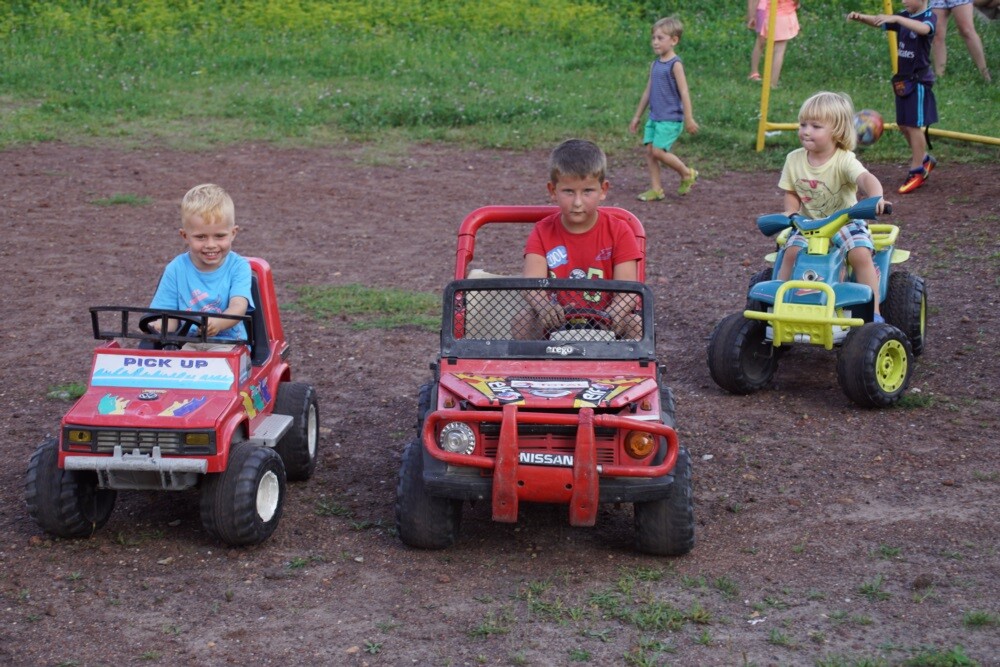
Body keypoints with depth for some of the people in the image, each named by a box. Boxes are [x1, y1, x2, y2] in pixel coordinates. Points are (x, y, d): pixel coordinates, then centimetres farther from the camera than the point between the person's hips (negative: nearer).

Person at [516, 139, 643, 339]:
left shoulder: (618, 232, -4)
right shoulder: (543, 232, -2)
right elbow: (533, 280, -19)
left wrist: (613, 315, -39)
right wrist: (543, 307, -43)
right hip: (556, 322, 1)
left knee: (636, 324, -28)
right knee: (520, 323, -25)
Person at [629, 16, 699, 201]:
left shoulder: (675, 64, -12)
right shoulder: (655, 64, 11)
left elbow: (684, 92, -14)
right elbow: (648, 92, 18)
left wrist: (689, 119, -15)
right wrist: (637, 117, 20)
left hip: (670, 118, -8)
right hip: (654, 117, 8)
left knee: (658, 151, -13)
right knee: (649, 151, 2)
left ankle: (687, 174, 7)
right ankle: (656, 189, 8)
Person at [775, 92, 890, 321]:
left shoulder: (844, 160, -16)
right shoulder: (794, 159, -1)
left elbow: (865, 178, -34)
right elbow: (791, 193, 10)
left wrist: (875, 197, -56)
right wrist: (791, 212, -12)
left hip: (845, 222, -3)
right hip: (808, 224, 3)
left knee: (860, 253, -27)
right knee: (792, 250, -24)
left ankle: (873, 311, -17)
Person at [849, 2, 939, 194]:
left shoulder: (929, 17, -12)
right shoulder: (904, 17, 10)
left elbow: (923, 29, -35)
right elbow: (878, 22, 4)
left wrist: (896, 18, -46)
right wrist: (860, 17, -16)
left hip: (919, 80, -8)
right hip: (903, 79, 8)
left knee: (914, 126, -5)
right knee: (903, 125, 14)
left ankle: (917, 171, 3)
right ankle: (924, 159, 32)